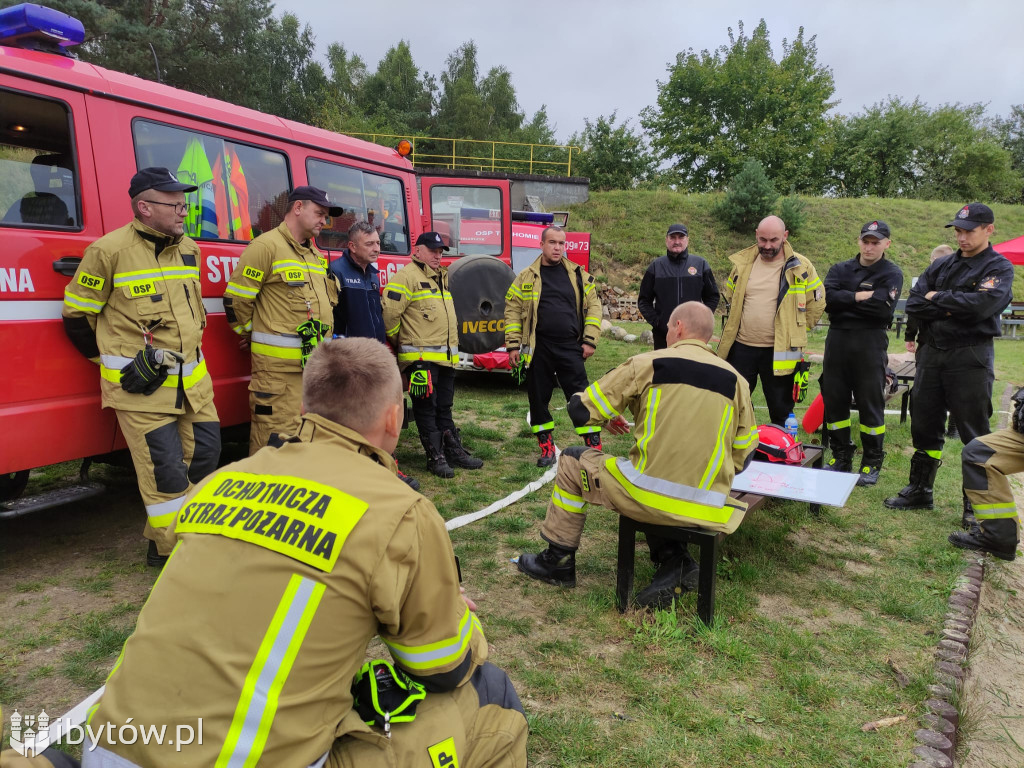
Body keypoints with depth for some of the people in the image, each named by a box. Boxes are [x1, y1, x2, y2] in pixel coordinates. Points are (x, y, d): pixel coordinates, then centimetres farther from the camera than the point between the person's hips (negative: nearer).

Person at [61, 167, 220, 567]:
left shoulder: (189, 249, 9)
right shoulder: (109, 251, -10)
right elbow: (76, 317, -1)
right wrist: (116, 361, 5)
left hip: (192, 380, 7)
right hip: (140, 386, -7)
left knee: (206, 453, 10)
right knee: (165, 470, -5)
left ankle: (166, 536, 30)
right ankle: (172, 553, 13)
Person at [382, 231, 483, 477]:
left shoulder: (442, 277, 19)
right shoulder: (407, 276, -10)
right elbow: (389, 313, -15)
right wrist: (398, 342, -4)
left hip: (446, 357, 8)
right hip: (420, 357, -8)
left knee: (444, 408, 15)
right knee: (426, 409, -1)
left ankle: (455, 451, 21)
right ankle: (436, 458, 5)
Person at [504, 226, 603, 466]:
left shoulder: (578, 275, 6)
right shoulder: (526, 277, 4)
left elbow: (593, 306, 5)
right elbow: (512, 311, 3)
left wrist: (590, 340, -2)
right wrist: (513, 345, -3)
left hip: (570, 348, 0)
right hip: (538, 350, 1)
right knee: (538, 399, 7)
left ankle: (594, 448, 8)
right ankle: (547, 450, 22)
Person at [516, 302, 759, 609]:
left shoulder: (647, 363, -3)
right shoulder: (735, 380, 7)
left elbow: (580, 409, 1)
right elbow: (742, 458, 10)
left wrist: (608, 417, 23)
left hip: (648, 497, -4)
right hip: (707, 511, 5)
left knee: (572, 461, 20)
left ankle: (558, 562, 28)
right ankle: (674, 561, 17)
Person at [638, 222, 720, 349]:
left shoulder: (700, 264, 4)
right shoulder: (656, 266, 4)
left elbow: (712, 297, 11)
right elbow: (644, 300, 8)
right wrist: (654, 320, -5)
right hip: (662, 335, 0)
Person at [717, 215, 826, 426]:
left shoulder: (800, 267, -4)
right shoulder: (743, 263, 4)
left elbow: (816, 304, 5)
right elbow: (729, 297, 20)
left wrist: (796, 331, 3)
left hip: (779, 351, -2)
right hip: (741, 348, 3)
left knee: (781, 409, 9)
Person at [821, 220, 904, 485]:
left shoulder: (891, 274, 1)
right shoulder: (840, 269, 11)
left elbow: (883, 308, -17)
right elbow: (827, 298, -7)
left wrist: (844, 300, -9)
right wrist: (860, 296, -14)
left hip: (870, 344, -4)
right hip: (837, 341, 4)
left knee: (871, 403, 2)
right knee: (834, 400, 8)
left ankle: (872, 463, 15)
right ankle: (841, 458, 22)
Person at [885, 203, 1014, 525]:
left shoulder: (999, 267, -2)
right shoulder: (942, 266, 12)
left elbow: (980, 305, -21)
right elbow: (913, 304, 0)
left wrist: (936, 298, -8)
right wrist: (952, 310, -13)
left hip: (970, 357, -5)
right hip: (931, 353, 5)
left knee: (974, 432, 1)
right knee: (924, 426, 11)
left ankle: (976, 504, 12)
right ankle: (919, 491, 24)